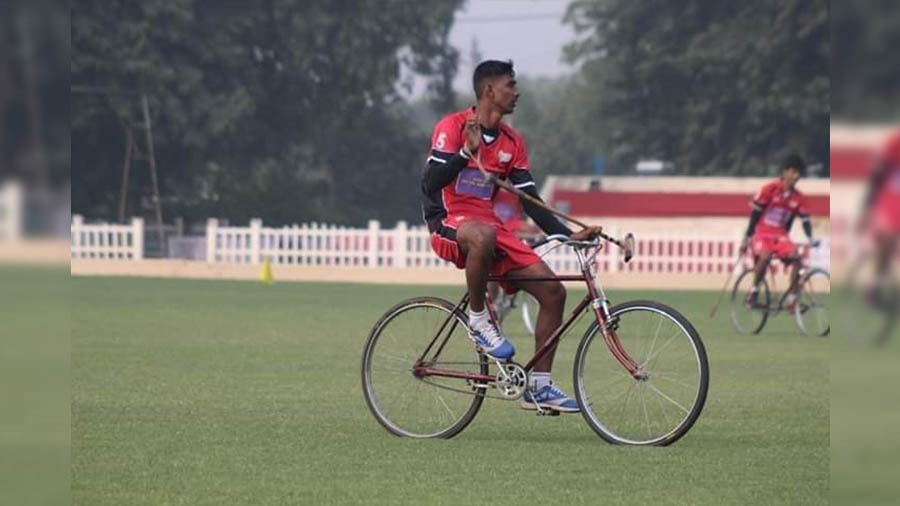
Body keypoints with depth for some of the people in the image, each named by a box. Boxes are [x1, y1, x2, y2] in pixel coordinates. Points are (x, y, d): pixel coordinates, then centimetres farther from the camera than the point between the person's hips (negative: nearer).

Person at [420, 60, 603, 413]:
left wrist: (568, 235, 1)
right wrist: (468, 151, -29)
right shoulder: (453, 127, -6)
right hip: (448, 225, -7)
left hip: (491, 227, 7)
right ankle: (478, 320, -20)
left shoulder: (512, 142, 12)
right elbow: (431, 184, -17)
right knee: (482, 235, -44)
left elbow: (530, 200, 12)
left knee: (552, 291, -6)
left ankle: (539, 386, 2)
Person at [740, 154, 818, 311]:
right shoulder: (769, 189, -9)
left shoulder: (798, 198, 2)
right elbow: (755, 214, -6)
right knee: (765, 256, -34)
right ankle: (754, 290, -11)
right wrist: (746, 239, -7)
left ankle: (792, 298, -13)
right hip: (762, 233, -4)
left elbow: (805, 220, 0)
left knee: (795, 257, -22)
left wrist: (810, 239, -17)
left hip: (781, 235, 4)